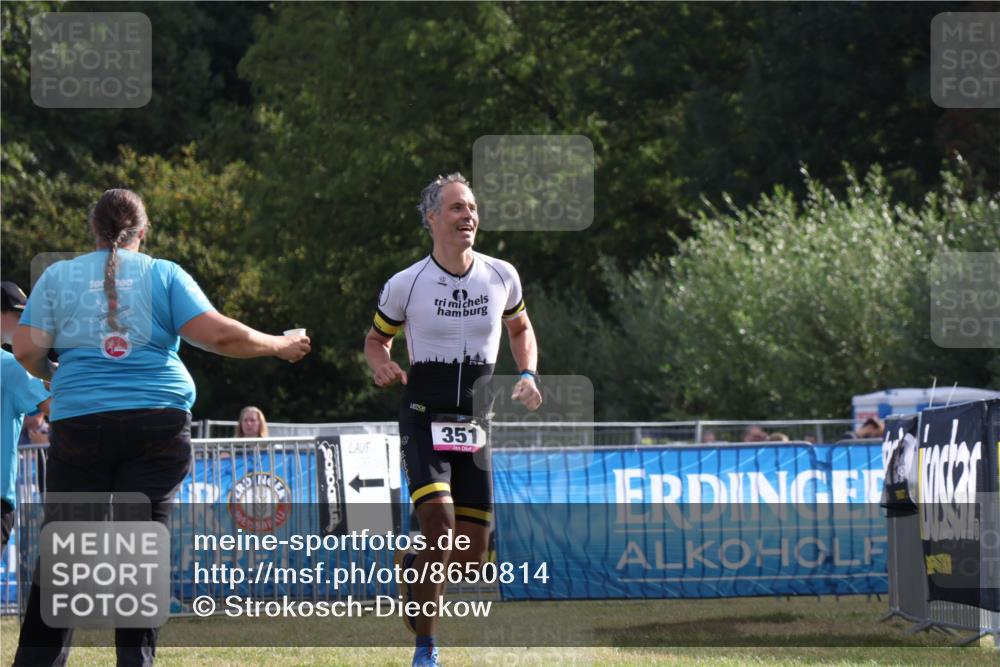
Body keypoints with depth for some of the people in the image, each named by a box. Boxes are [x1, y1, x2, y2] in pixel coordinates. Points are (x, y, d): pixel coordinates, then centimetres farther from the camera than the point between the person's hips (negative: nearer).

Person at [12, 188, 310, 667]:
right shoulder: (164, 275, 5)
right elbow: (217, 334, -3)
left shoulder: (57, 277, 8)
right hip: (159, 424, 0)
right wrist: (279, 346, 11)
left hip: (79, 422, 0)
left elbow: (26, 349, 3)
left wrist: (49, 375, 24)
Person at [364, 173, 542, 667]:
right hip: (425, 419, -4)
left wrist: (528, 375, 3)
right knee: (440, 529, -24)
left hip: (475, 427, 4)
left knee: (472, 555, 0)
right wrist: (381, 365, -13)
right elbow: (376, 338, 10)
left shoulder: (502, 277, 2)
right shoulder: (404, 285, -6)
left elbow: (520, 329, 21)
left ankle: (413, 565, 36)